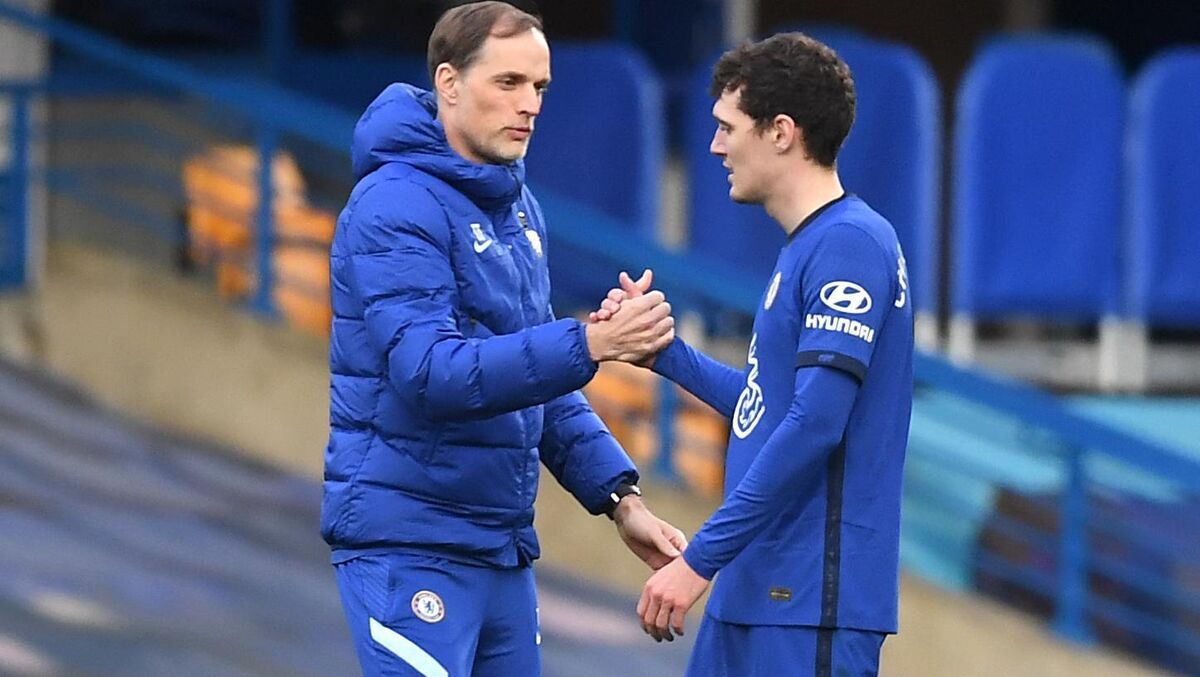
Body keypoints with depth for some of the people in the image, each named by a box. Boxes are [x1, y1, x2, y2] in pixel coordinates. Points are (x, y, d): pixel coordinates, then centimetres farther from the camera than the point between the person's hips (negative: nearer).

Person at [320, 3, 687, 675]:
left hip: (502, 547, 8)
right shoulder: (396, 206, -14)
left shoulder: (519, 209, 13)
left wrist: (619, 495, 8)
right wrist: (588, 344, -32)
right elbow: (431, 374, -25)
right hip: (412, 544, -8)